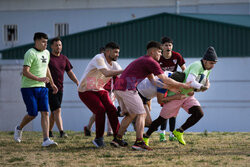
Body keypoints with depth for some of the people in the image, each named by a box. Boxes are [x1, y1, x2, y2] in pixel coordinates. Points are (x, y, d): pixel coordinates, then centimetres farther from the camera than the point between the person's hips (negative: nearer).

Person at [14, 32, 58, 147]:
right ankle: (19, 128, 24)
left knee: (45, 112, -6)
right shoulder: (30, 53, -13)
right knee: (33, 114, -5)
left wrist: (52, 84, 29)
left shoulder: (46, 53, 13)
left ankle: (46, 140, -11)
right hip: (29, 88, -7)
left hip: (42, 88, 7)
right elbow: (25, 72, -19)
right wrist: (39, 79, -29)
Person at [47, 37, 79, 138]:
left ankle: (49, 131, 23)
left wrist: (77, 82, 6)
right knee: (57, 110, -15)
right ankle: (61, 132, -22)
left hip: (60, 89, 6)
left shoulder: (64, 59, 13)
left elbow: (70, 73, 17)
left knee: (54, 112, 12)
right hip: (50, 88, -6)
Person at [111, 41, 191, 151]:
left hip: (118, 87, 9)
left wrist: (169, 87, 23)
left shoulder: (143, 61, 28)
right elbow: (164, 79, -5)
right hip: (127, 88, -9)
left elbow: (153, 81, 27)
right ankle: (139, 142, -16)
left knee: (131, 114, 21)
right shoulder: (151, 62, -4)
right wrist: (182, 85, 4)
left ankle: (118, 139, 20)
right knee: (141, 114, -5)